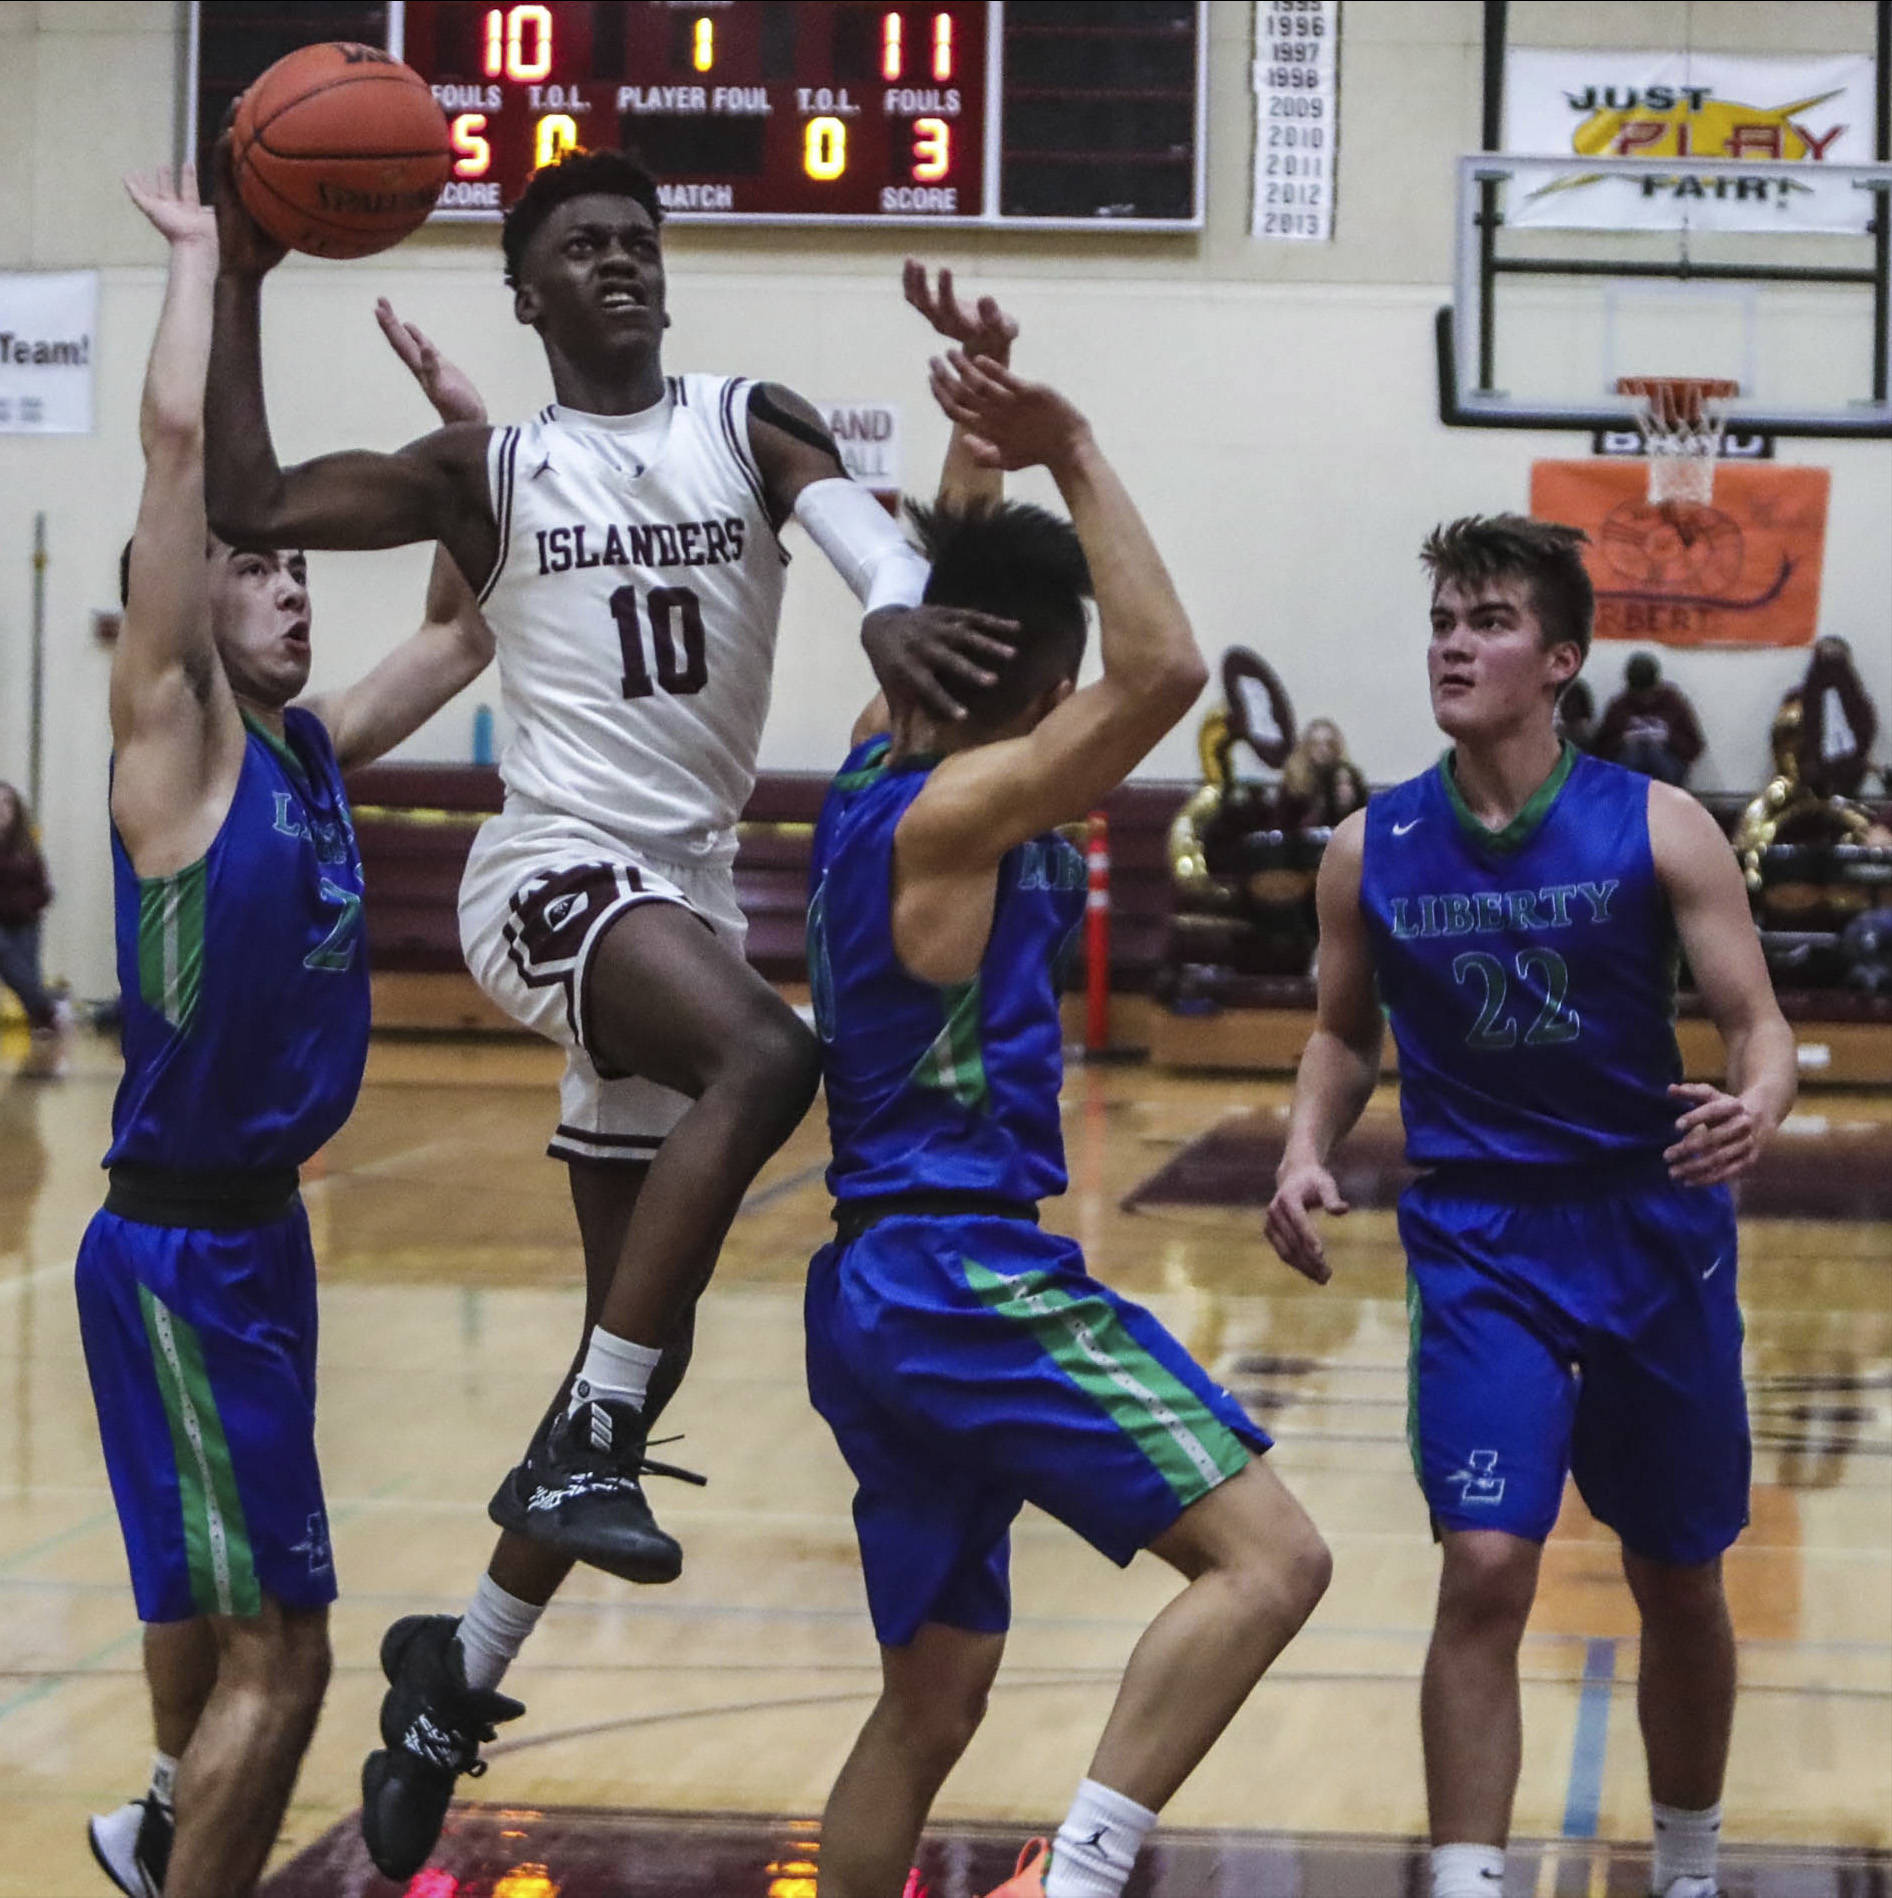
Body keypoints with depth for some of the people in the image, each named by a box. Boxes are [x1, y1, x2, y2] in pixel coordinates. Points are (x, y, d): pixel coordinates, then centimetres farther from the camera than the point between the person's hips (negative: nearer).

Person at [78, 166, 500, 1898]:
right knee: (277, 1645, -8)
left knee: (217, 1598, 25)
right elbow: (180, 437, -20)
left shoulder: (310, 748, 8)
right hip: (179, 1250, -8)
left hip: (257, 1230, 8)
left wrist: (465, 430, 13)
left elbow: (463, 631, 21)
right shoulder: (169, 739, -12)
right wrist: (200, 252, -10)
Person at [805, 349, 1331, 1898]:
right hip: (962, 1272, -10)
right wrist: (1073, 460, -17)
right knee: (1268, 1556, -16)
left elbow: (946, 597, 32)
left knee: (932, 1698, 16)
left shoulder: (879, 767, 13)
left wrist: (987, 441, 26)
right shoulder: (958, 809, -12)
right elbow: (1166, 671, -24)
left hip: (880, 1290, 10)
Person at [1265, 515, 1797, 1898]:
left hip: (1656, 1230, 0)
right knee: (1486, 1571, -16)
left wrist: (1756, 1108, -30)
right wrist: (1308, 1150, -7)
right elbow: (1346, 1036, 13)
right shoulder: (1371, 851, -2)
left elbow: (1760, 1027, -8)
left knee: (1680, 1583, 13)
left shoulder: (1657, 828, -8)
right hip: (1477, 1247, 0)